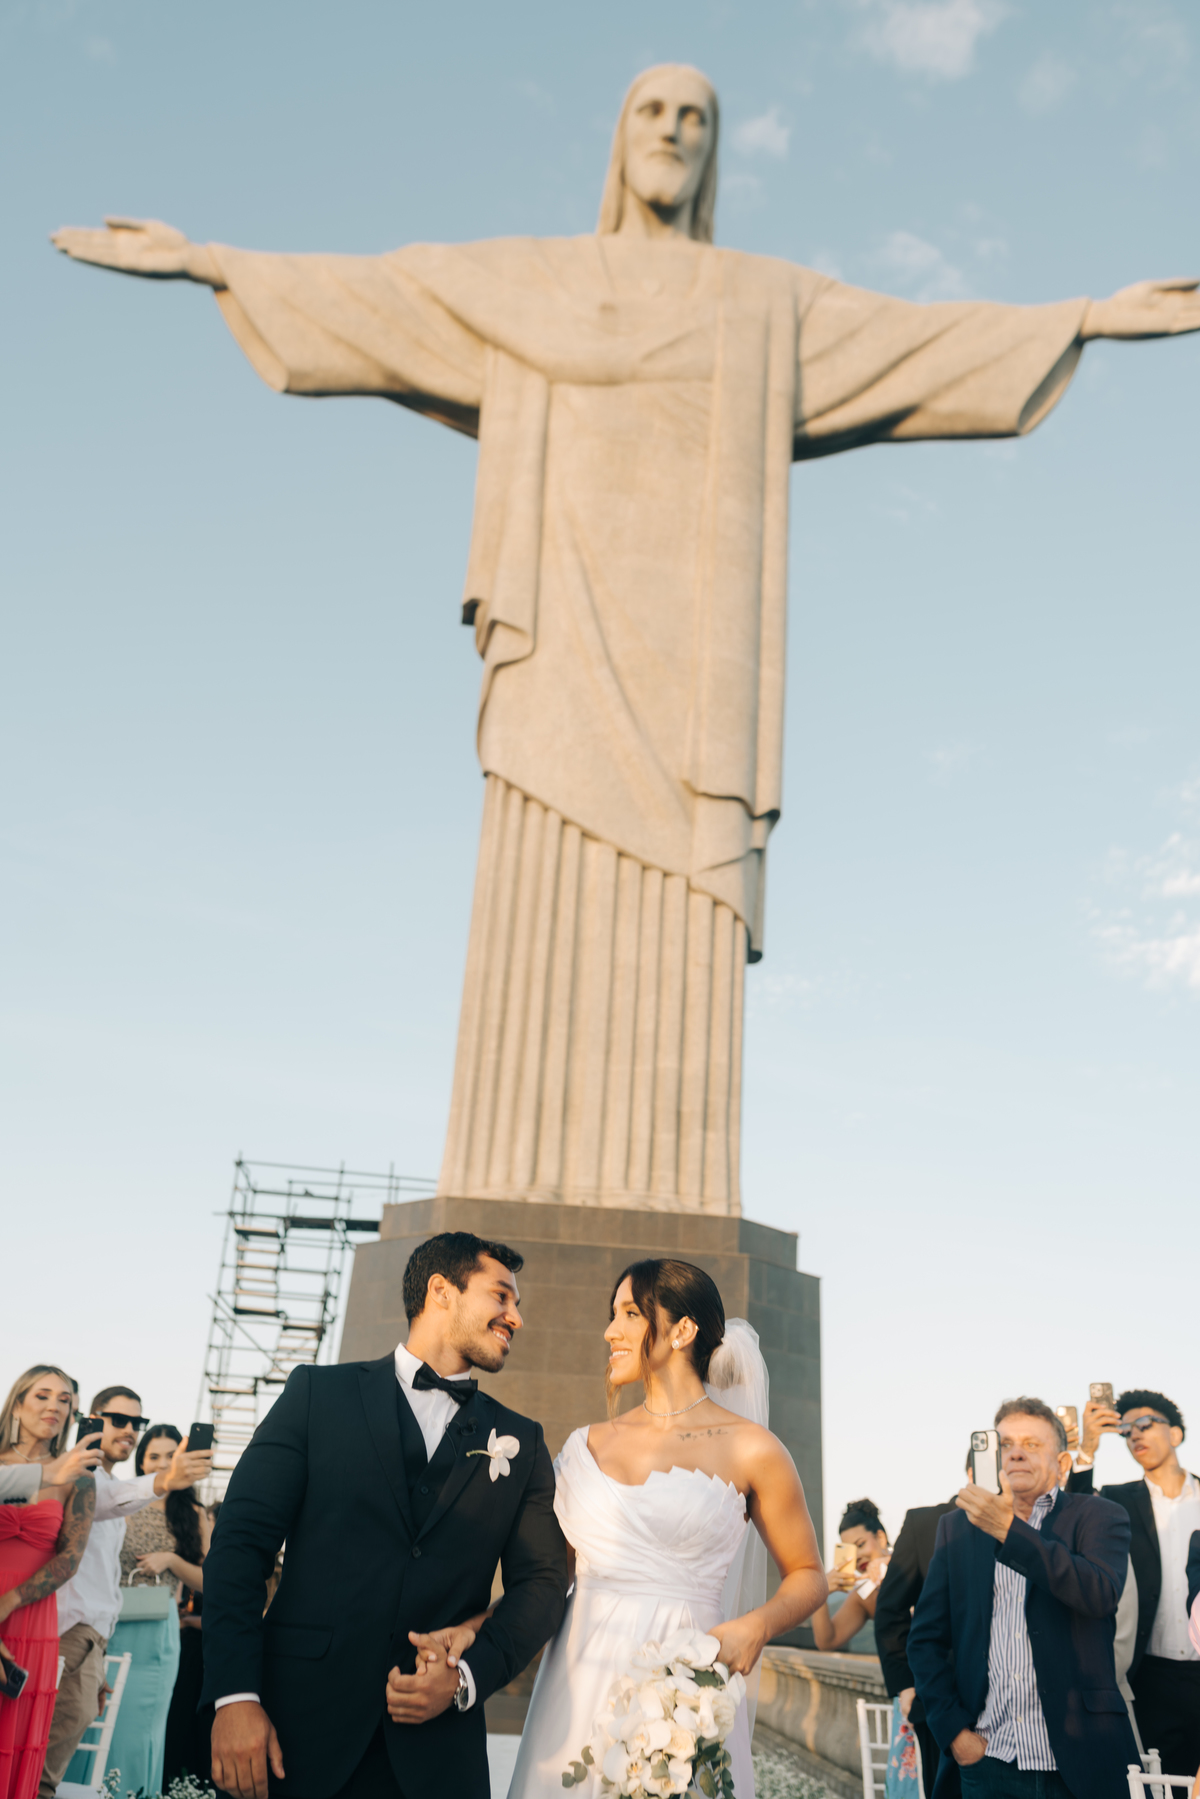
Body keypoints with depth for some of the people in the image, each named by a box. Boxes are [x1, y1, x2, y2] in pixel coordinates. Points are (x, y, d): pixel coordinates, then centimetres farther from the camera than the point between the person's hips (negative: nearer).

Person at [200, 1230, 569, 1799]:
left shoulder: (520, 1442, 11)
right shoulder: (319, 1393, 3)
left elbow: (540, 1582, 6)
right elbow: (241, 1540, -3)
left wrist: (467, 1679, -10)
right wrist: (235, 1695, -13)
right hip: (297, 1724, -2)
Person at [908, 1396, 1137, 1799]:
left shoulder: (1099, 1518, 0)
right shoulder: (957, 1527, 7)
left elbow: (1101, 1594, -21)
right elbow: (926, 1638, 8)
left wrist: (1009, 1529, -27)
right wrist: (953, 1729, -2)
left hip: (1077, 1765, -2)